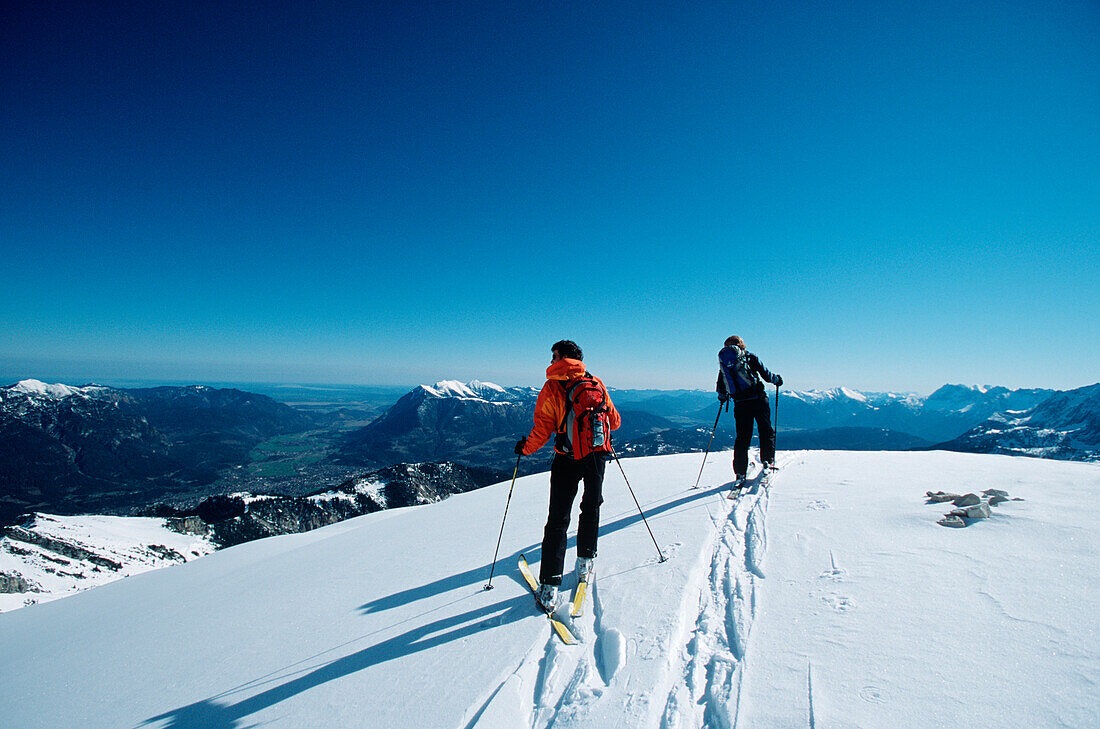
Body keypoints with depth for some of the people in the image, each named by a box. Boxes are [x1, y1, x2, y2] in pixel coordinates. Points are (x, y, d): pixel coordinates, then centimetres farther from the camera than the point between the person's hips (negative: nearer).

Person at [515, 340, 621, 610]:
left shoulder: (552, 388, -5)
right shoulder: (597, 384, 7)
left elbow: (542, 428, -8)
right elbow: (614, 420, 13)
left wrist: (525, 447, 9)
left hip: (567, 458, -4)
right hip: (598, 455, 4)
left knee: (557, 519, 1)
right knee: (591, 507, 23)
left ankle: (550, 582, 1)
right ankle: (585, 560, 35)